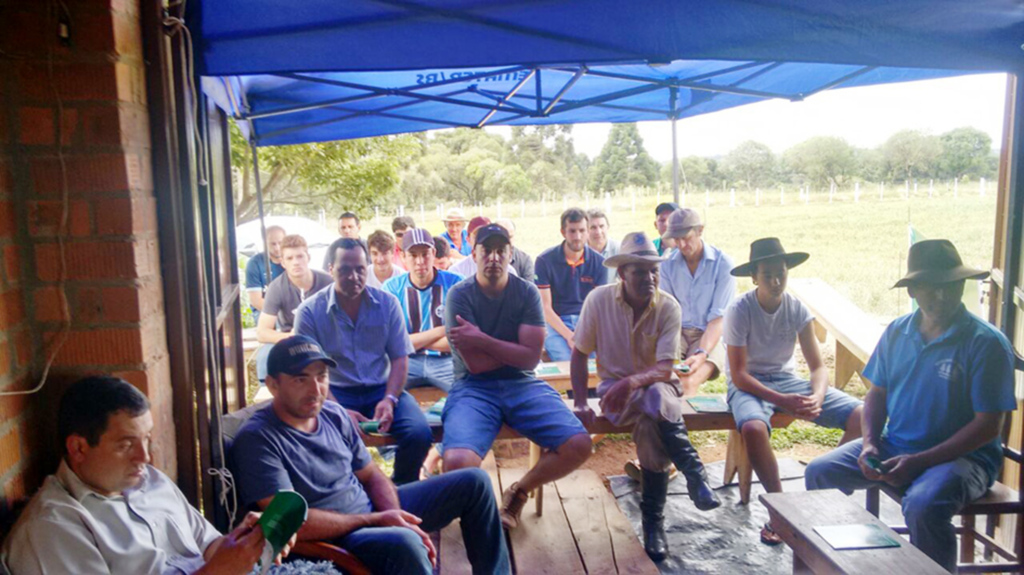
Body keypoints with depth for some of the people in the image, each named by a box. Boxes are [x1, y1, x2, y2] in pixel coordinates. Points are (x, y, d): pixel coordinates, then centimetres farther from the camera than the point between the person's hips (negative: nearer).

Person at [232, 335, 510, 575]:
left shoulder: (335, 415, 2)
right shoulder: (257, 438, -19)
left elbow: (371, 477, 9)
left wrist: (399, 520, -12)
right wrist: (376, 520, -21)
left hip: (373, 511, 8)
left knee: (473, 482, 5)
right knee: (403, 544, -40)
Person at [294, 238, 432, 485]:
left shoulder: (387, 303, 2)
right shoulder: (309, 311, -5)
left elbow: (399, 358, 2)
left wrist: (389, 400, -15)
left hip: (381, 388, 2)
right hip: (335, 392, -2)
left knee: (420, 434, -22)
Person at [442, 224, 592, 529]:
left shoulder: (527, 292, 4)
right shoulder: (459, 295, -3)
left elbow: (531, 358, -7)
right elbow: (474, 363, -10)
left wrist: (481, 339, -12)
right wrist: (514, 351, 0)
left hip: (522, 385, 3)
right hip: (473, 389, -3)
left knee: (579, 445, -19)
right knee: (458, 463, -31)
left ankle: (518, 491, 10)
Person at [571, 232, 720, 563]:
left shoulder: (669, 307, -10)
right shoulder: (599, 299, -10)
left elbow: (665, 368, -18)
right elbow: (579, 354, -3)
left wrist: (632, 381, -38)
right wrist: (581, 403, -12)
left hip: (657, 385, 1)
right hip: (614, 386, -1)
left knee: (652, 419, -36)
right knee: (654, 417, -37)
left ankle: (653, 521, -25)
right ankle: (695, 476, -21)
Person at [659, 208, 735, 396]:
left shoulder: (723, 264, -7)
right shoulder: (668, 265, 3)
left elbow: (718, 319, -12)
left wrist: (702, 354, -27)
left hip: (710, 336, -2)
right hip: (678, 333, 3)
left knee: (688, 382, -31)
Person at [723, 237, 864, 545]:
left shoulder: (797, 309, -3)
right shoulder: (739, 310, -15)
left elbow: (818, 366, -2)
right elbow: (738, 375, -17)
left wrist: (816, 397, -25)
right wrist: (781, 401, -29)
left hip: (787, 379, 4)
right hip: (749, 384, -4)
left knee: (861, 416, -15)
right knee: (753, 428, -39)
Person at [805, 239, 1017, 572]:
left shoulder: (987, 343, -12)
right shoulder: (897, 332, 5)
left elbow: (988, 425, -14)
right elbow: (877, 394, 13)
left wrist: (919, 462, -20)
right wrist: (870, 444, -5)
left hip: (962, 456, -5)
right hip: (894, 445, 6)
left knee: (923, 504, -35)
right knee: (819, 473, -8)